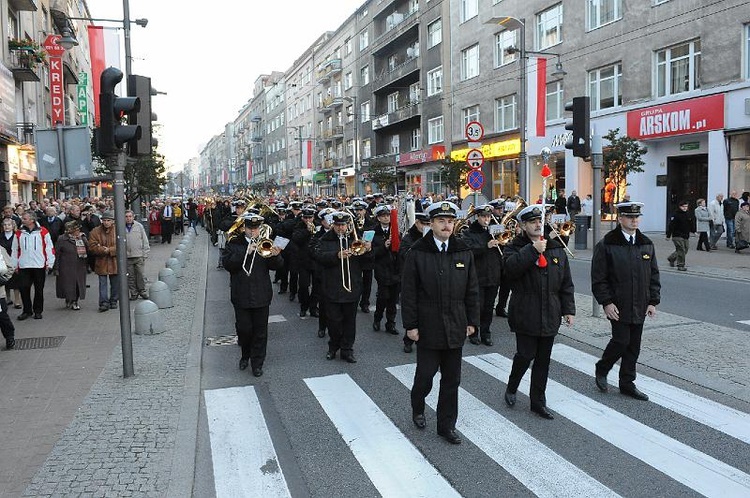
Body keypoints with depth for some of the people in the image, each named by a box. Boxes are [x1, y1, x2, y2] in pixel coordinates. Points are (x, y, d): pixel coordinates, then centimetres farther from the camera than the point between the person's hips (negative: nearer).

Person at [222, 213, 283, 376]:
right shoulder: (234, 244, 1)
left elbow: (276, 265, -3)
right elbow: (228, 264, -12)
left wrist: (275, 256, -26)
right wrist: (246, 252, -21)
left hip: (261, 295, 1)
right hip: (241, 295, -1)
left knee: (260, 331, 6)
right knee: (243, 329, 6)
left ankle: (257, 363, 18)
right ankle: (245, 355, 32)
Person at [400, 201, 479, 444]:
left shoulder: (464, 252, 3)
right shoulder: (417, 252, -7)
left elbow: (472, 290, 8)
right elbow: (408, 292, -7)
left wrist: (472, 321, 6)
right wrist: (410, 324, -9)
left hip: (455, 327, 3)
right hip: (428, 327, -3)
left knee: (451, 379, 10)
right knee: (425, 373, 6)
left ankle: (447, 425, 25)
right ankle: (418, 408, 36)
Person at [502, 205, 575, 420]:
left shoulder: (557, 248, 10)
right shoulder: (515, 247, -2)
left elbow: (566, 283, 12)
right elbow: (511, 267, -25)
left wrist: (568, 309, 7)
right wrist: (533, 249, -24)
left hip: (549, 315, 5)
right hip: (525, 314, -4)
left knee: (543, 359, 10)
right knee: (526, 354, -3)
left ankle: (538, 401, 23)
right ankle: (511, 388, 25)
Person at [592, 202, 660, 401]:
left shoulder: (646, 244, 9)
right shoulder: (606, 245, -8)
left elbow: (654, 275, 13)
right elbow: (599, 278, -8)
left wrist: (653, 301, 6)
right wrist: (606, 302, -13)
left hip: (639, 307, 5)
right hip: (618, 306, -5)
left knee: (634, 346, 9)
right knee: (621, 341, -6)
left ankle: (627, 383, 22)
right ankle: (601, 369, 20)